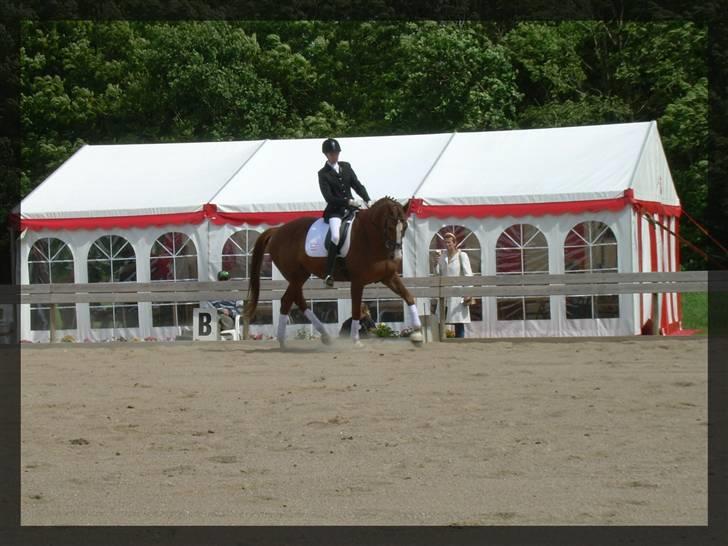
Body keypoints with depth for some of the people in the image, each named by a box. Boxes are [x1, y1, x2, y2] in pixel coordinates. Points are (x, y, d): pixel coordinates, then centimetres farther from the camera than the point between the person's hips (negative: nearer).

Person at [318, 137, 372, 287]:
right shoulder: (323, 174, -2)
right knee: (336, 237, -29)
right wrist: (349, 201, -20)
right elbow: (329, 197, -11)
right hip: (335, 211, -6)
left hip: (351, 208, 6)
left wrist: (368, 200, -6)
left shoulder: (346, 167, 14)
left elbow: (357, 185, 10)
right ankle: (329, 274, -26)